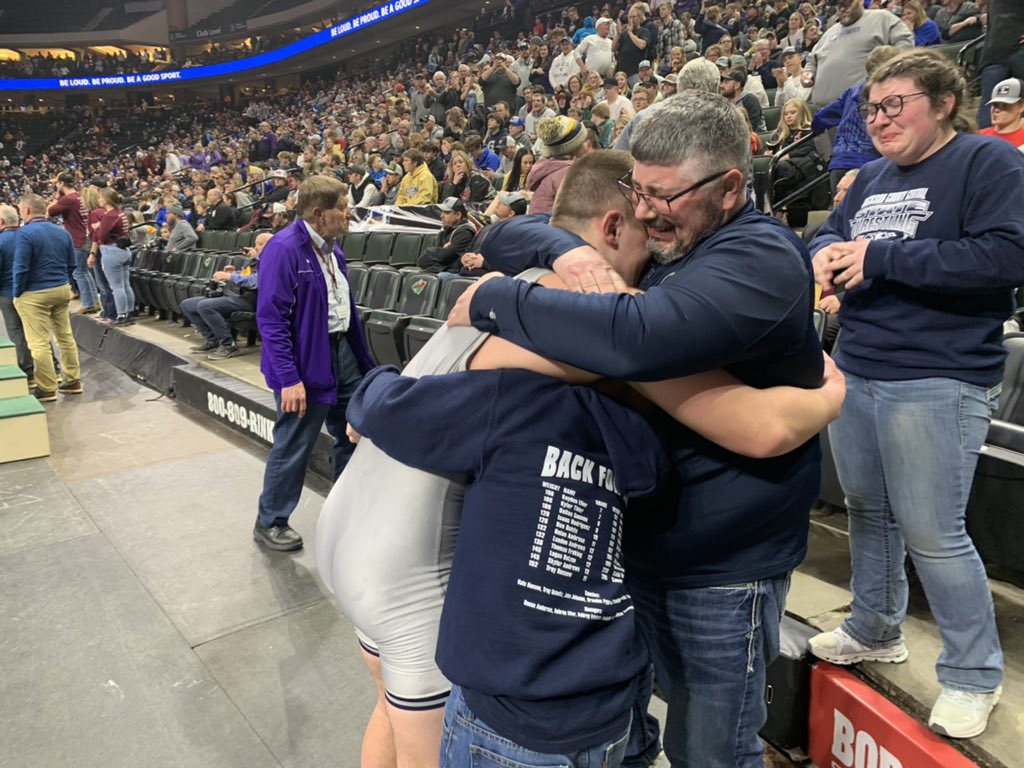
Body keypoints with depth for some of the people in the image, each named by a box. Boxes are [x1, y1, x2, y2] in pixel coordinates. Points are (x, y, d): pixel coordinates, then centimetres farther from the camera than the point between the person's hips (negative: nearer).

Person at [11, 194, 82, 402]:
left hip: (34, 295, -7)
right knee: (65, 336, 14)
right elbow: (71, 264, 10)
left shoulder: (24, 233, -15)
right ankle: (72, 381, 21)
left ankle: (47, 389, 5)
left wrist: (17, 293, -6)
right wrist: (59, 280, 18)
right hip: (62, 290, 7)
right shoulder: (62, 232, 7)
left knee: (39, 343, 0)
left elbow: (20, 267, -18)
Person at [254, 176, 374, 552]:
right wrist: (289, 380, -24)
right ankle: (270, 522, 23)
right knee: (293, 446, 3)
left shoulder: (331, 247, 8)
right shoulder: (283, 249, -18)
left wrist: (363, 360, 13)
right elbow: (271, 320, -21)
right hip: (306, 362, -8)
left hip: (341, 351, 9)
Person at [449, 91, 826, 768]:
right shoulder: (649, 245, 2)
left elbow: (637, 338, -43)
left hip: (727, 564, -6)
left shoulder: (761, 259, -22)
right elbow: (504, 241, 1)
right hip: (641, 540, 6)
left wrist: (492, 299, -30)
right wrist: (566, 251, -22)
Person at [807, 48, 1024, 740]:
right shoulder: (872, 178, 15)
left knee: (932, 532, -2)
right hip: (857, 372, 8)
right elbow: (830, 235, 20)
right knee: (868, 512, 17)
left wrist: (879, 257, -18)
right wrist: (828, 252, -6)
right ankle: (875, 631, 37)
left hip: (938, 382, -7)